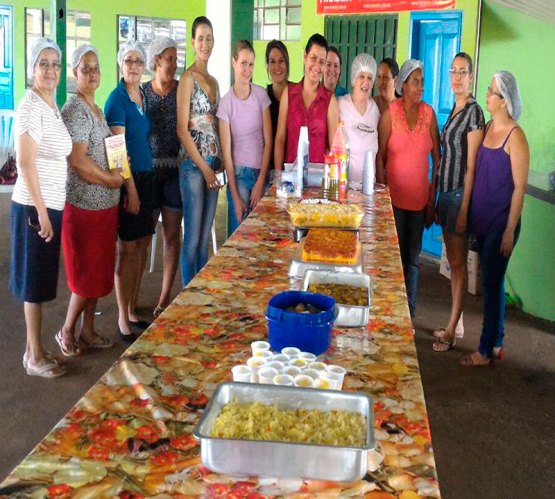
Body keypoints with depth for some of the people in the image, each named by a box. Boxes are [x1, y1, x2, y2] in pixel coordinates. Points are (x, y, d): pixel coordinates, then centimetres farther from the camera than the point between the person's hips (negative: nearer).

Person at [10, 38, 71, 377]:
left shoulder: (52, 106, 13)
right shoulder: (31, 107, -14)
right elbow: (26, 162, -19)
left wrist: (50, 209, 14)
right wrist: (41, 211, -20)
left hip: (52, 205, 9)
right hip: (35, 206, -9)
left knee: (41, 279, 15)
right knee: (35, 280, 0)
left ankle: (34, 349, 26)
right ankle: (36, 356, 12)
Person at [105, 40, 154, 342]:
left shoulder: (143, 96, 12)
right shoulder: (117, 98, -10)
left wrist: (146, 182, 11)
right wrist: (130, 188, -17)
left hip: (146, 176, 8)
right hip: (127, 178, -7)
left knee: (143, 246, 11)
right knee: (127, 249, -3)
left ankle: (133, 312, 23)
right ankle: (123, 320, 7)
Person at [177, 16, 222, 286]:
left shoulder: (214, 81, 15)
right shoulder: (188, 78, -7)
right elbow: (182, 130, -13)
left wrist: (218, 163, 7)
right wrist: (204, 168, -13)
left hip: (212, 164, 7)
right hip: (193, 165, -7)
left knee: (205, 237, 13)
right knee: (192, 238, -1)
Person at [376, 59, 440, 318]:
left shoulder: (429, 113, 4)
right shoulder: (390, 113, -4)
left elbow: (436, 157, 6)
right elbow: (379, 156, -3)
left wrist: (433, 197, 4)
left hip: (420, 197, 3)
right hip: (394, 196, -3)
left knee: (412, 258, 11)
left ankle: (409, 314, 21)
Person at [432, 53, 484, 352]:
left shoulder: (474, 111, -12)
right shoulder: (454, 110, 14)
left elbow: (471, 166, -16)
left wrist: (464, 209, -18)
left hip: (460, 194, -9)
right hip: (446, 192, 9)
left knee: (458, 263, -2)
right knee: (453, 261, 14)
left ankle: (451, 330, 6)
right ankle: (457, 324, 24)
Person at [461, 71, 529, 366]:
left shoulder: (515, 136, -14)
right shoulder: (487, 127, 8)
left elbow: (519, 187, -15)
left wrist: (510, 231, -16)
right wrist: (470, 214, 12)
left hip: (501, 222, -7)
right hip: (482, 218, 7)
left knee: (492, 284, 0)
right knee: (491, 282, 15)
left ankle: (486, 350, 12)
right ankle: (497, 342, 28)